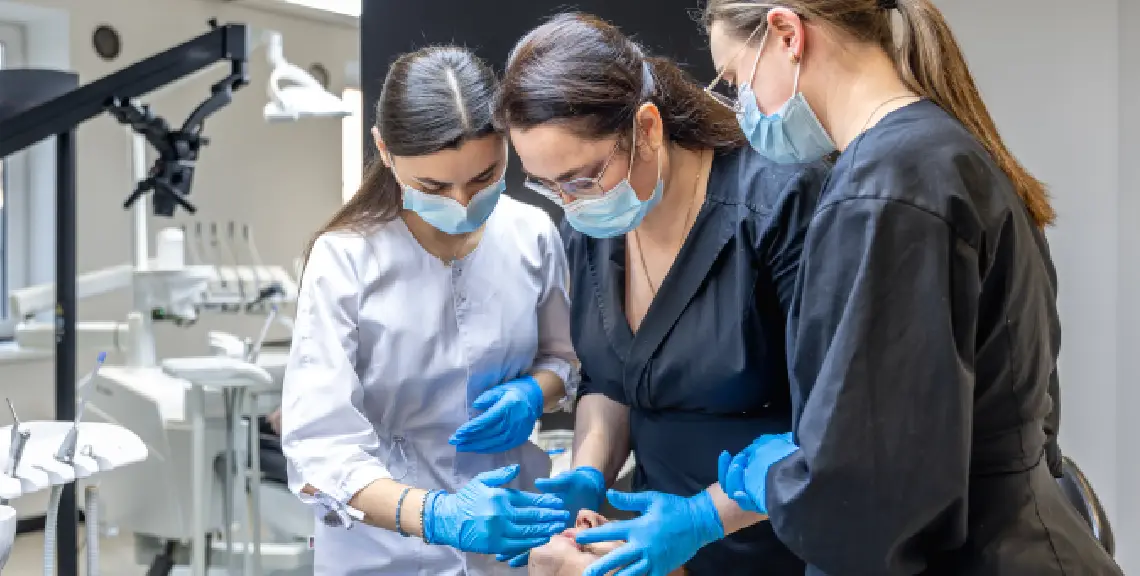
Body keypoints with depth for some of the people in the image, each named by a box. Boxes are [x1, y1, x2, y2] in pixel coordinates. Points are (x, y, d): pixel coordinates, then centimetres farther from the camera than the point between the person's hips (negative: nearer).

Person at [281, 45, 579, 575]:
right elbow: (318, 448, -23)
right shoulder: (344, 259, -19)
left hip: (512, 525, 3)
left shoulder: (532, 235, -9)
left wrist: (533, 393, -14)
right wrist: (436, 515, -36)